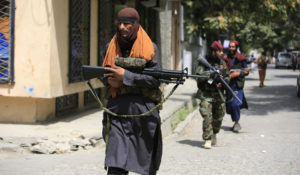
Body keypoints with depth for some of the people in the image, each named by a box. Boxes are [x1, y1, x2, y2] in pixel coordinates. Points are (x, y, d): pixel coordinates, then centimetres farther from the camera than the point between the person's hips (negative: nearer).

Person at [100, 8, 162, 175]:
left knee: (148, 155, 14)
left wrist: (126, 76, -16)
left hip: (143, 108, -1)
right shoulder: (112, 47, 10)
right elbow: (103, 73, 17)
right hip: (117, 108, 2)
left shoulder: (149, 48, -1)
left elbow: (156, 80, -9)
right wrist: (109, 80, -7)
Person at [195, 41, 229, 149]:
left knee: (218, 118, 12)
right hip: (206, 95, -5)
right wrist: (211, 74, -25)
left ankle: (214, 134, 36)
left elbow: (227, 76, 15)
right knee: (207, 117, -14)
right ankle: (207, 140, -10)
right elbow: (199, 76, -16)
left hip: (219, 95, 5)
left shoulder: (222, 63, 10)